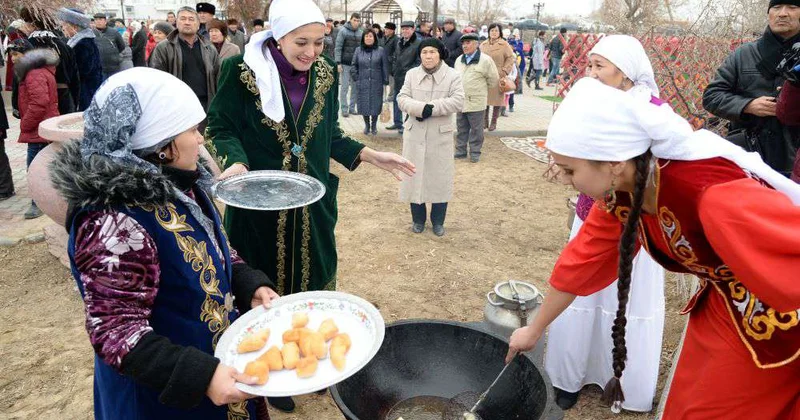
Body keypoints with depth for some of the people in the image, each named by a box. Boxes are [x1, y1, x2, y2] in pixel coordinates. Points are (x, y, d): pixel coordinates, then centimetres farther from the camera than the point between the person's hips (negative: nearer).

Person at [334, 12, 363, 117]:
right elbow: (338, 48, -7)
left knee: (356, 87, 8)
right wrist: (338, 63, -13)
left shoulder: (361, 32, 8)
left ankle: (352, 108, 19)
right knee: (344, 87, 0)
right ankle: (344, 109, 7)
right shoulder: (343, 31, -5)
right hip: (345, 64, -4)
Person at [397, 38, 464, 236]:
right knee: (415, 175, 9)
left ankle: (438, 221, 22)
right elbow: (402, 98, -4)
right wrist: (421, 108, -22)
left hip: (440, 135, -2)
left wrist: (432, 108, -21)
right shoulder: (411, 74, 4)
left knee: (439, 177, 6)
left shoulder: (453, 75, -3)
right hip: (415, 133, 2)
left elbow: (458, 102, -13)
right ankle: (418, 219, 25)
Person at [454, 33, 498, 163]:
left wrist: (481, 90, 7)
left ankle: (475, 153, 15)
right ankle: (460, 151, 23)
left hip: (476, 102, -5)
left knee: (476, 129, 4)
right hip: (460, 101, 5)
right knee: (461, 129, 13)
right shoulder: (459, 60, 11)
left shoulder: (485, 60, -8)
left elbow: (493, 80, -1)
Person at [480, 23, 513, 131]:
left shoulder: (504, 45, 0)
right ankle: (485, 120, 16)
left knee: (497, 98, 0)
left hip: (498, 77, -3)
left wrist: (504, 71, -8)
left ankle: (494, 122, 9)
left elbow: (510, 58, 0)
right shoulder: (483, 44, 12)